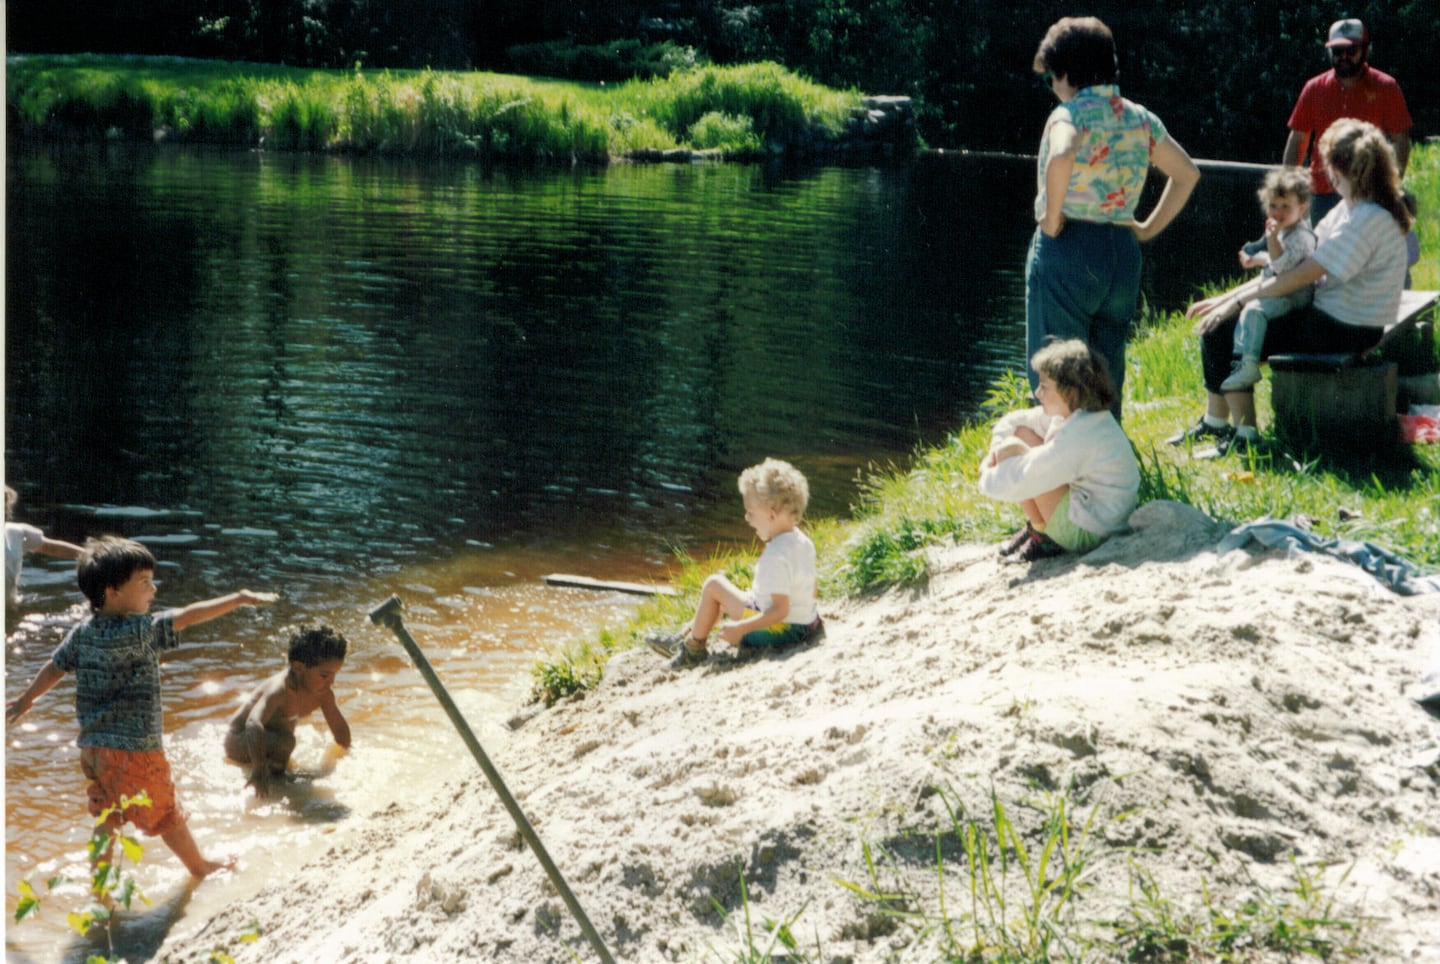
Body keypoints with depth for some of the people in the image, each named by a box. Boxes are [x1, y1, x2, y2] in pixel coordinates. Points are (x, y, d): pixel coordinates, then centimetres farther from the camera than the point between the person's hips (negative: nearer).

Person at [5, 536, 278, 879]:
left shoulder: (82, 632, 2)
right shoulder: (136, 631, -21)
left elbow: (54, 667, 13)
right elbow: (186, 618, -25)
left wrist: (25, 700, 30)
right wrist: (240, 598, -23)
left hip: (92, 747, 6)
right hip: (133, 749, -6)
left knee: (105, 818, 19)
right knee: (166, 813, 14)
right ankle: (200, 867, 31)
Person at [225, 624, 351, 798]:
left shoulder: (323, 694, -15)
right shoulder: (280, 690, -39)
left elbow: (340, 728, 3)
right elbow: (253, 723, -54)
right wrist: (259, 769, -63)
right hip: (240, 742, -9)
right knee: (285, 741, -34)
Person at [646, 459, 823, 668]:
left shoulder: (775, 556, -26)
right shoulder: (804, 542, 3)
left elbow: (780, 609, -28)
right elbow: (811, 591, 13)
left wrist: (740, 629, -26)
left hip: (782, 631, -10)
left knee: (714, 585, -3)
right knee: (726, 596, 24)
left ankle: (694, 647, 10)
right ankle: (683, 636, 31)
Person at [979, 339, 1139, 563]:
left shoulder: (1079, 435, -27)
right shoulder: (1074, 413, 1)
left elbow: (1016, 483, -31)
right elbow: (1013, 421, 14)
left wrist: (987, 478, -10)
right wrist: (994, 454, -4)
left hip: (1088, 534, -10)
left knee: (1013, 449, -16)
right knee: (1021, 433, 7)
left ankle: (1043, 536, -3)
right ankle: (1039, 525, 10)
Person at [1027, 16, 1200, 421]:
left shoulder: (1072, 113, -9)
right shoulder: (1140, 119, 12)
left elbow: (1061, 158, -32)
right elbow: (1187, 174, 21)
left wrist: (1051, 216, -18)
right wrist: (1147, 229, 18)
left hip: (1068, 251, -7)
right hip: (1124, 254, 7)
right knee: (1107, 380, 14)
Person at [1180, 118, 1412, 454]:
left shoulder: (1370, 219, -21)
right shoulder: (1349, 209, 10)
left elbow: (1301, 275, -23)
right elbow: (1291, 266, 10)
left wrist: (1237, 301, -16)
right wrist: (1226, 298, 4)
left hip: (1341, 331, -10)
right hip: (1329, 316, 10)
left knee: (1223, 333, -11)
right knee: (1217, 325, 10)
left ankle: (1244, 434, -2)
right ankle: (1214, 423, 20)